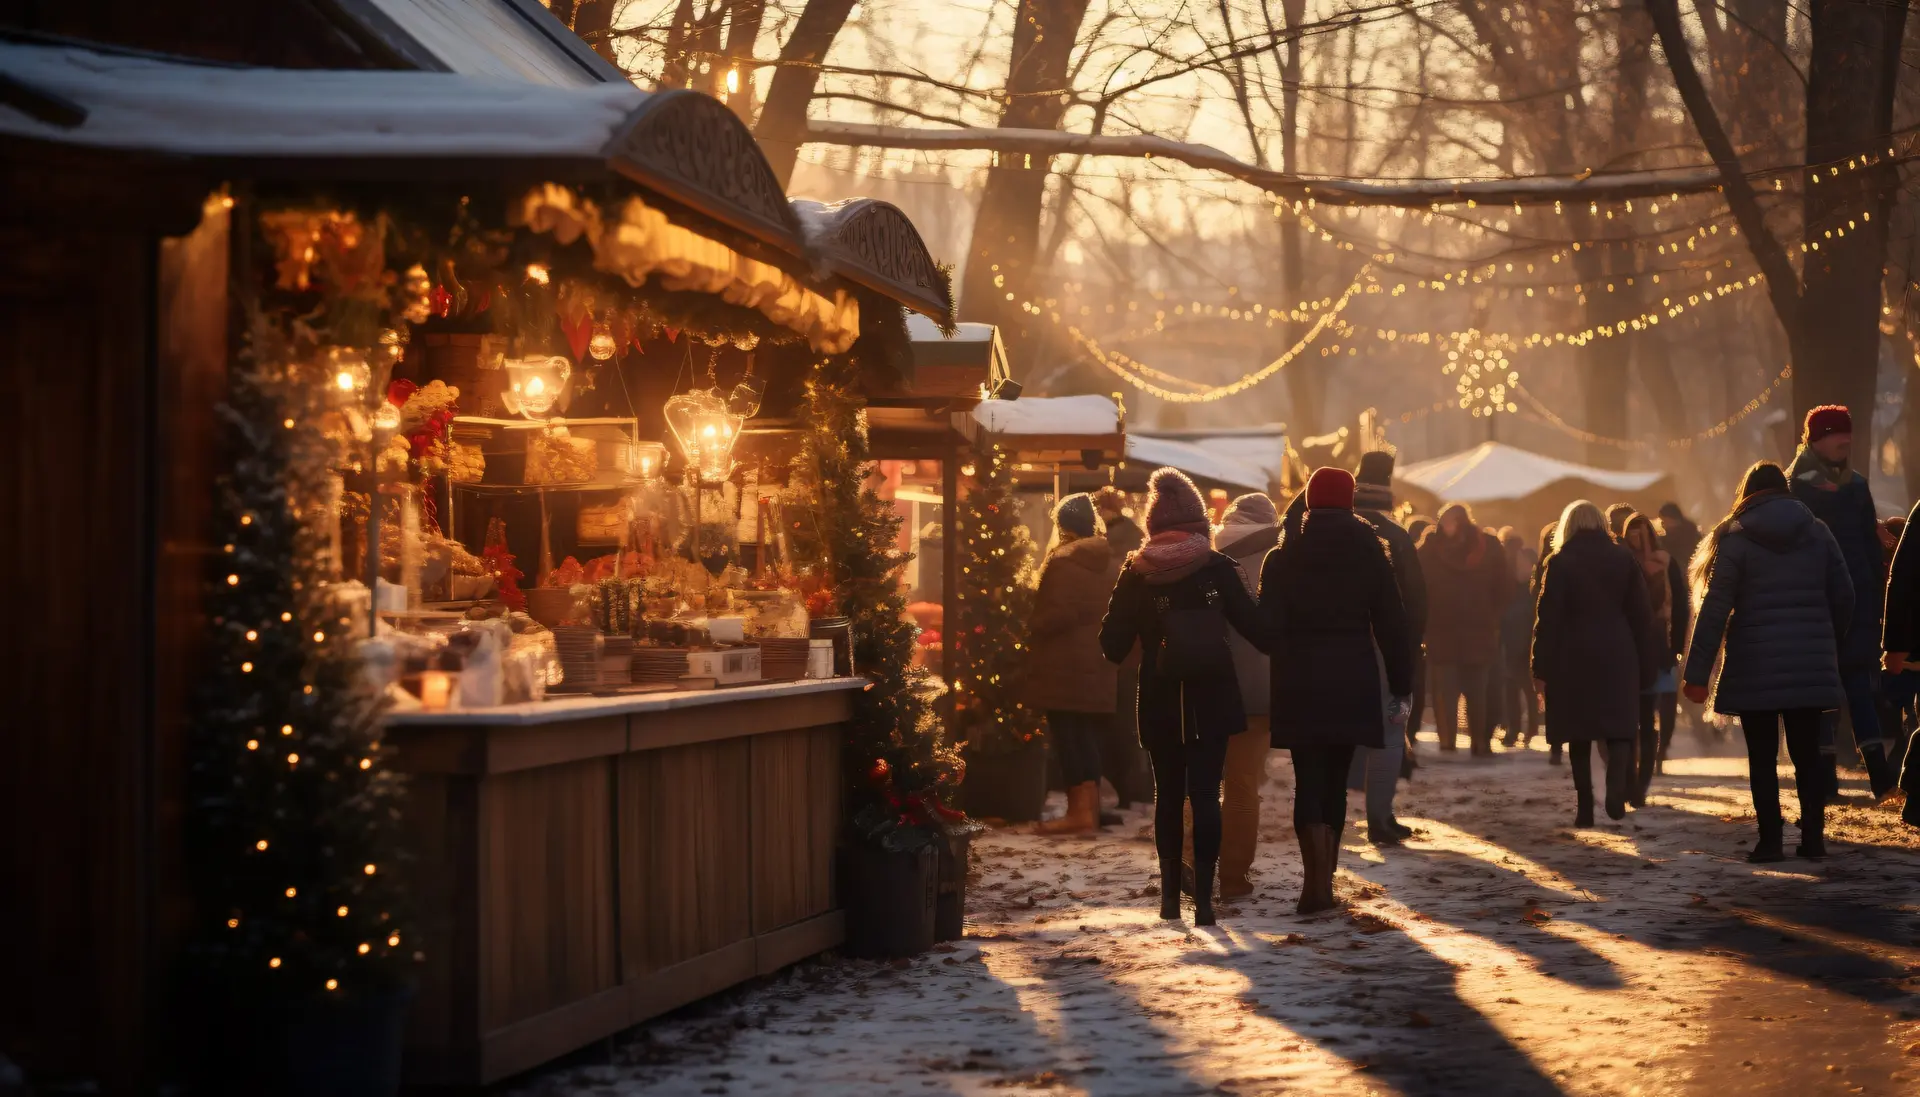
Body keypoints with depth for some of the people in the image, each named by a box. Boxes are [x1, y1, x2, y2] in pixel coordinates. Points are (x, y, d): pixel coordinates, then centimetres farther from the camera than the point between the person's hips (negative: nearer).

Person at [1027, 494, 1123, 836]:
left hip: (1065, 666, -8)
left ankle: (1080, 811, -7)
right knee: (1088, 737, 12)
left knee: (1070, 737, -5)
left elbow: (1060, 613, -20)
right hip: (1100, 666, 8)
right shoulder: (1112, 561, 12)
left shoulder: (1064, 560, -12)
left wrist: (1031, 627, -6)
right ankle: (1090, 808, 14)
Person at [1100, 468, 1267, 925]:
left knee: (1168, 793, 14)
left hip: (1160, 699, 1)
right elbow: (1255, 626, -5)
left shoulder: (1136, 574, -2)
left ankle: (1170, 892, 16)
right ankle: (1203, 896, -8)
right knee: (1205, 793, -1)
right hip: (1212, 696, -1)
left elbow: (1113, 644, -1)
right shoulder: (1217, 569, -6)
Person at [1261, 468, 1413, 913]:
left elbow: (1268, 628, -6)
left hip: (1299, 685, -1)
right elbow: (1392, 626, 1)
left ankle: (1317, 880, -20)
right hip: (1355, 685, 2)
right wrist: (1401, 688, 5)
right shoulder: (1371, 556, 1)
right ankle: (1323, 880, 15)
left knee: (1309, 781, -2)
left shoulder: (1282, 559, -2)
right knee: (1335, 781, 12)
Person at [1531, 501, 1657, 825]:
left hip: (1574, 658, -1)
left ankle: (1585, 806, 3)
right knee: (1619, 727, 6)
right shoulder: (1623, 559, 5)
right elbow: (1641, 615, 5)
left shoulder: (1560, 562, -2)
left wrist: (1541, 667, -3)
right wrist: (1645, 665, 10)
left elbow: (1548, 618, -6)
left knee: (1580, 734, 6)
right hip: (1618, 657, 1)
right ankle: (1617, 788, -19)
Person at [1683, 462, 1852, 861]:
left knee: (1762, 757, 3)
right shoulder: (1817, 532, 7)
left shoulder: (1735, 539, -2)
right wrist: (1831, 646, 21)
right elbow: (1843, 597, 6)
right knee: (1807, 754, 11)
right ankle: (1813, 837, 8)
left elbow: (1714, 609, -8)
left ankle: (1770, 840, -1)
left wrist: (1697, 673, -7)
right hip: (1810, 665, 3)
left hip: (1755, 667, -3)